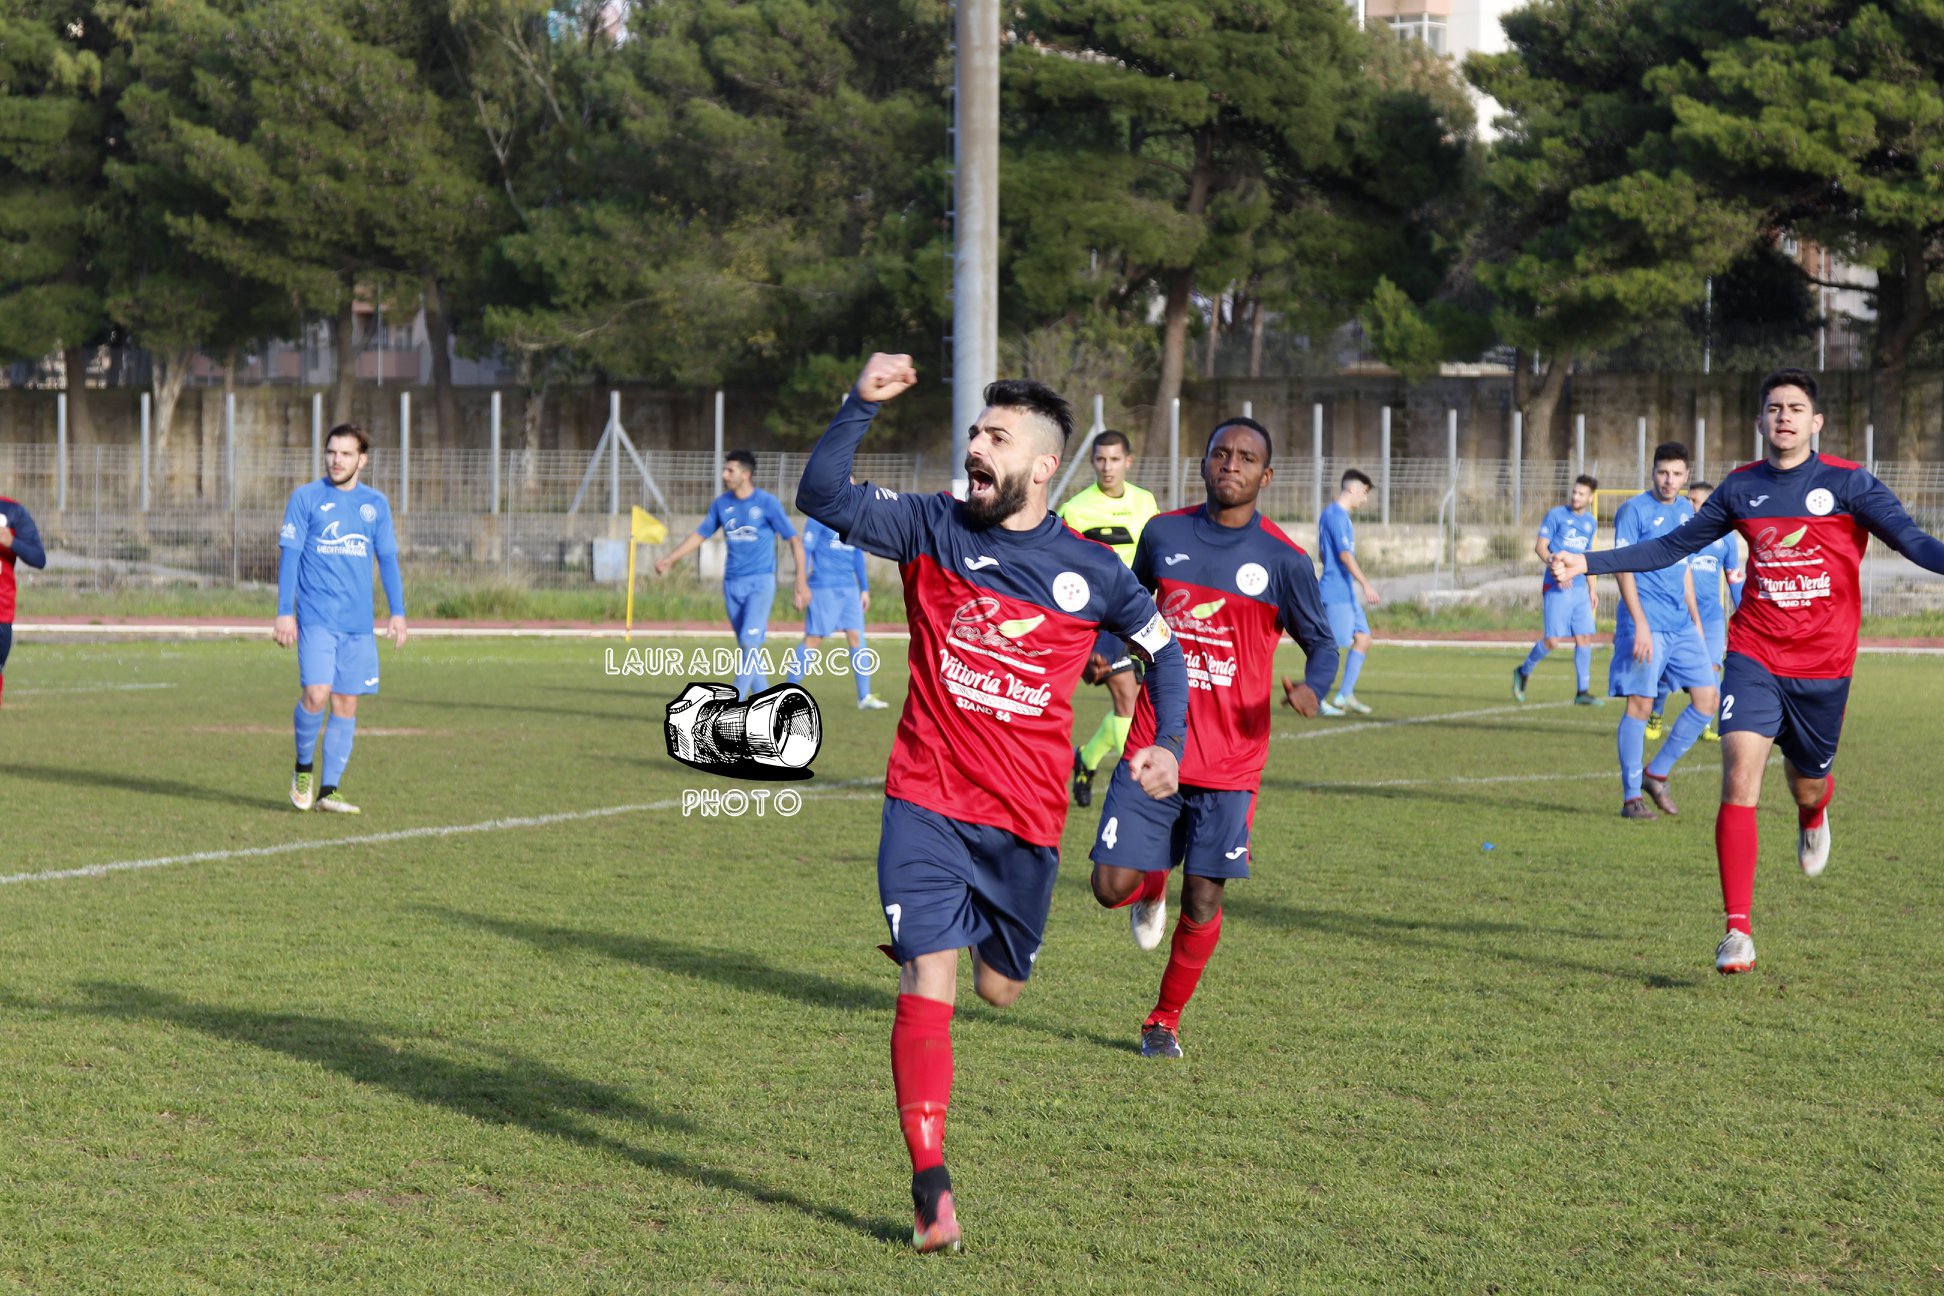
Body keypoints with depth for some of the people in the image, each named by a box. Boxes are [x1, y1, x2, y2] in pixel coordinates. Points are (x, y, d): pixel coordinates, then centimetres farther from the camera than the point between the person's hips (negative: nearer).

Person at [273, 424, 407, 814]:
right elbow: (288, 555, 0)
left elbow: (388, 559, 15)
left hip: (359, 622, 4)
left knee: (347, 704, 2)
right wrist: (284, 613, -7)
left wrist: (398, 614, 7)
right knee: (316, 694, -17)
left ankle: (328, 791, 8)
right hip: (316, 618, -3)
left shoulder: (376, 504, 10)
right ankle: (303, 768, 8)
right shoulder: (306, 497, 1)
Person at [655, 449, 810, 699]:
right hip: (732, 583, 5)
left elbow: (794, 540, -4)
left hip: (761, 582, -5)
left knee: (749, 641, -16)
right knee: (747, 648, 7)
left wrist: (802, 582, -9)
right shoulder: (721, 504, 5)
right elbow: (700, 535, 15)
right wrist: (670, 559, 6)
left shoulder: (767, 503, -8)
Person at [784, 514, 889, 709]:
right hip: (823, 588, -6)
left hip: (849, 589, 6)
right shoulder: (819, 517, -6)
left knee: (856, 637, 1)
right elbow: (805, 550, -8)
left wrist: (865, 589, 20)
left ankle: (865, 697, 3)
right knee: (813, 640, -3)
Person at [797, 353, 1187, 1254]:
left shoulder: (1090, 573, -1)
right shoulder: (931, 529, -1)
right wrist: (862, 404, -24)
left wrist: (1167, 746, -2)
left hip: (1025, 818, 1)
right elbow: (822, 497, -11)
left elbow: (1162, 650, 13)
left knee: (998, 989, 14)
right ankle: (930, 1191, -9)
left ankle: (977, 933, 51)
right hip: (926, 804, -1)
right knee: (928, 985, -13)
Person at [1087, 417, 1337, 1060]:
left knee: (1202, 902, -1)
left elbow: (1323, 643, 4)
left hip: (1231, 762, -2)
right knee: (1112, 884, -5)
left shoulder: (1284, 560, -4)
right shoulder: (1164, 534, 3)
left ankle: (1165, 1020, 21)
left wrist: (1311, 688, -18)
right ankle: (1152, 889, 33)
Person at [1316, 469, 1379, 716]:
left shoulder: (1339, 515, 17)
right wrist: (1366, 585, -26)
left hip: (1346, 593, 10)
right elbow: (1345, 555, -23)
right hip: (1336, 593, -10)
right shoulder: (1336, 516, -15)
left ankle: (1345, 695, 7)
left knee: (1363, 638, 7)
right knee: (1336, 645, -6)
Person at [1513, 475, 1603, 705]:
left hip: (1580, 589, 6)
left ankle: (1583, 692, 6)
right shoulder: (1557, 514, -4)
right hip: (1556, 588, -6)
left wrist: (1592, 589, 21)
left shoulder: (1590, 523, 14)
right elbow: (1540, 546, -8)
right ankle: (1523, 671, 18)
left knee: (1584, 637, 0)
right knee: (1553, 640, -8)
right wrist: (1553, 565, -25)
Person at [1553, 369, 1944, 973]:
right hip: (1754, 655, 1)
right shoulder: (1741, 487, 5)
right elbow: (1672, 547, 15)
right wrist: (1588, 562, 11)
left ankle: (1814, 817, 55)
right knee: (1740, 779, -16)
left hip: (1823, 665, -1)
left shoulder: (1847, 483, -4)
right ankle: (1738, 932, -15)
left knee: (1806, 787, 13)